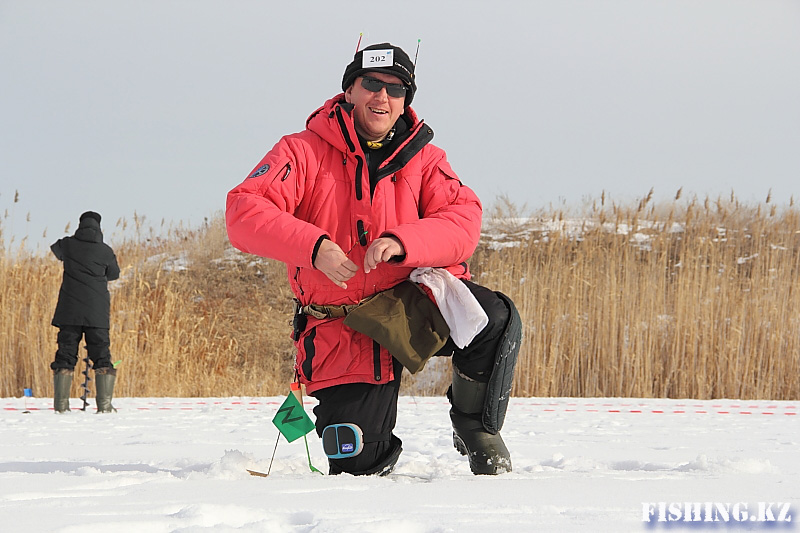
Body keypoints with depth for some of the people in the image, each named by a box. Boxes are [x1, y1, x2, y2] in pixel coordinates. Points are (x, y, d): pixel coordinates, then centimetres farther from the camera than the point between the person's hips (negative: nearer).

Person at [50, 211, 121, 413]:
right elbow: (114, 273, 13)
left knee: (65, 353, 5)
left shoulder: (67, 245, 1)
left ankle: (61, 404, -1)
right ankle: (105, 404, -5)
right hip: (97, 313, -1)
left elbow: (53, 252, 24)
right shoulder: (105, 251, -4)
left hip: (69, 311, 1)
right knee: (101, 356, 3)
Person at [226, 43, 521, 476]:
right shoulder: (304, 152, -5)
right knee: (356, 465, -8)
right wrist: (313, 245, -32)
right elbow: (244, 212, -17)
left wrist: (402, 242, -30)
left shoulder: (422, 159, 4)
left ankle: (474, 426, 0)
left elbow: (464, 222, -11)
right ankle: (384, 450, 33)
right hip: (343, 330, -1)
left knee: (495, 321, -30)